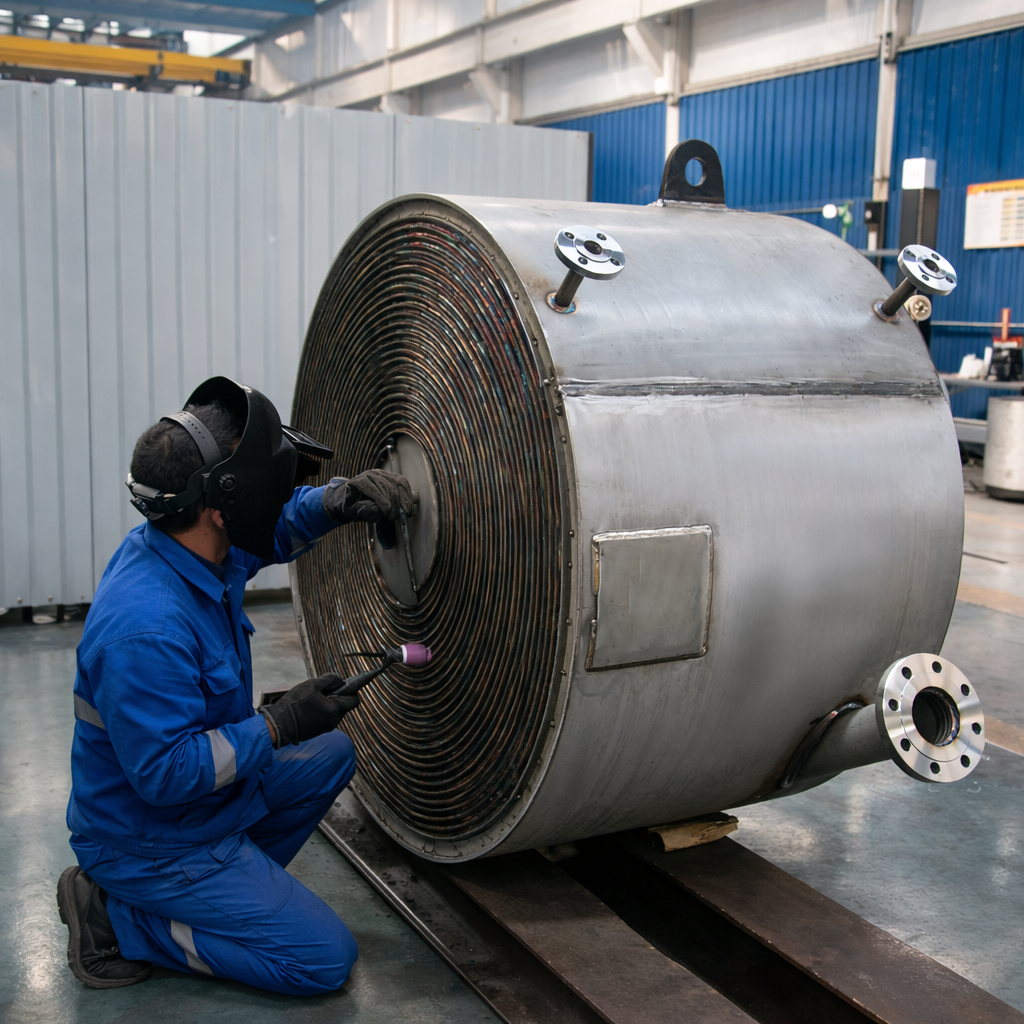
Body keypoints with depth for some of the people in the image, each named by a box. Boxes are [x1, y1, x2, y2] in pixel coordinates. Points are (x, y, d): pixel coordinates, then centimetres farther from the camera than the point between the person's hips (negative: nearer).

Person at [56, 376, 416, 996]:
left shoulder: (197, 545, -6)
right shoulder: (146, 630, -34)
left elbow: (273, 525, 11)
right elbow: (165, 773, -31)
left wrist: (338, 501, -10)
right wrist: (278, 725, -24)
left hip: (200, 788, 9)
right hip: (148, 842, -9)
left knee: (332, 753, 19)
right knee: (326, 959, -7)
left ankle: (232, 885, 15)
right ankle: (119, 919, -1)